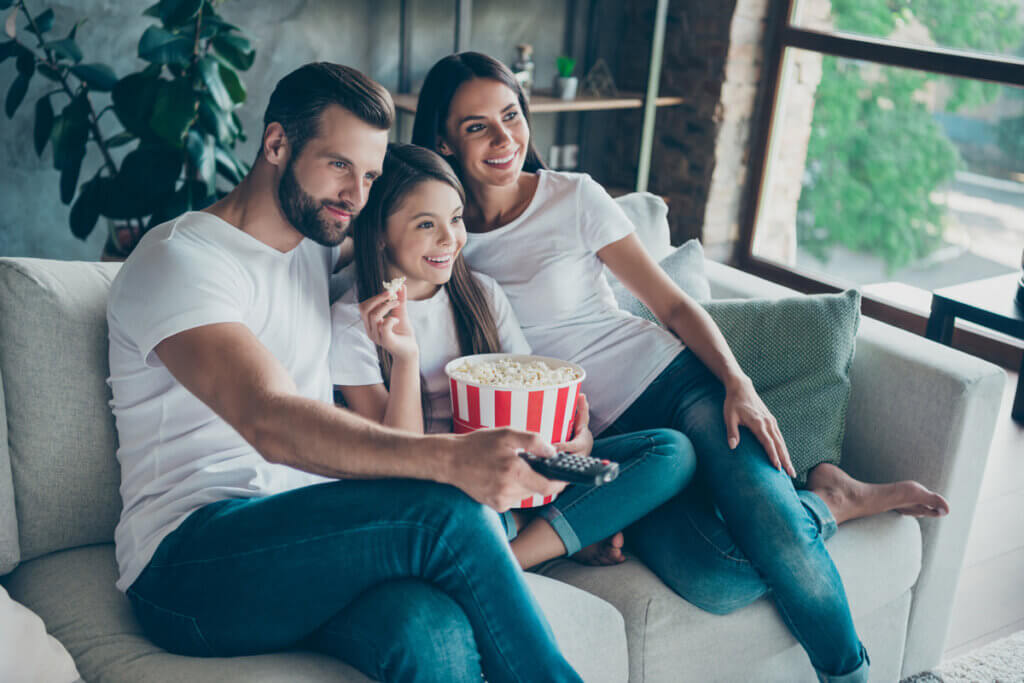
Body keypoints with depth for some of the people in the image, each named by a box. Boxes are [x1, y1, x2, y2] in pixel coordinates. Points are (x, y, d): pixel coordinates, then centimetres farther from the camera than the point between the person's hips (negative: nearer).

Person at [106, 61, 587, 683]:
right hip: (189, 563, -5)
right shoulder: (179, 257, -7)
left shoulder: (323, 250, 17)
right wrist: (451, 458, -38)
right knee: (450, 509, -29)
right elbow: (271, 425, -25)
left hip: (312, 540, 6)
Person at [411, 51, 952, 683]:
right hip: (597, 438, 0)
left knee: (772, 529, -28)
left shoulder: (574, 197, 0)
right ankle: (830, 504, 4)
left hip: (671, 382, 0)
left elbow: (672, 303, 2)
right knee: (720, 581, -27)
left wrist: (738, 384, -13)